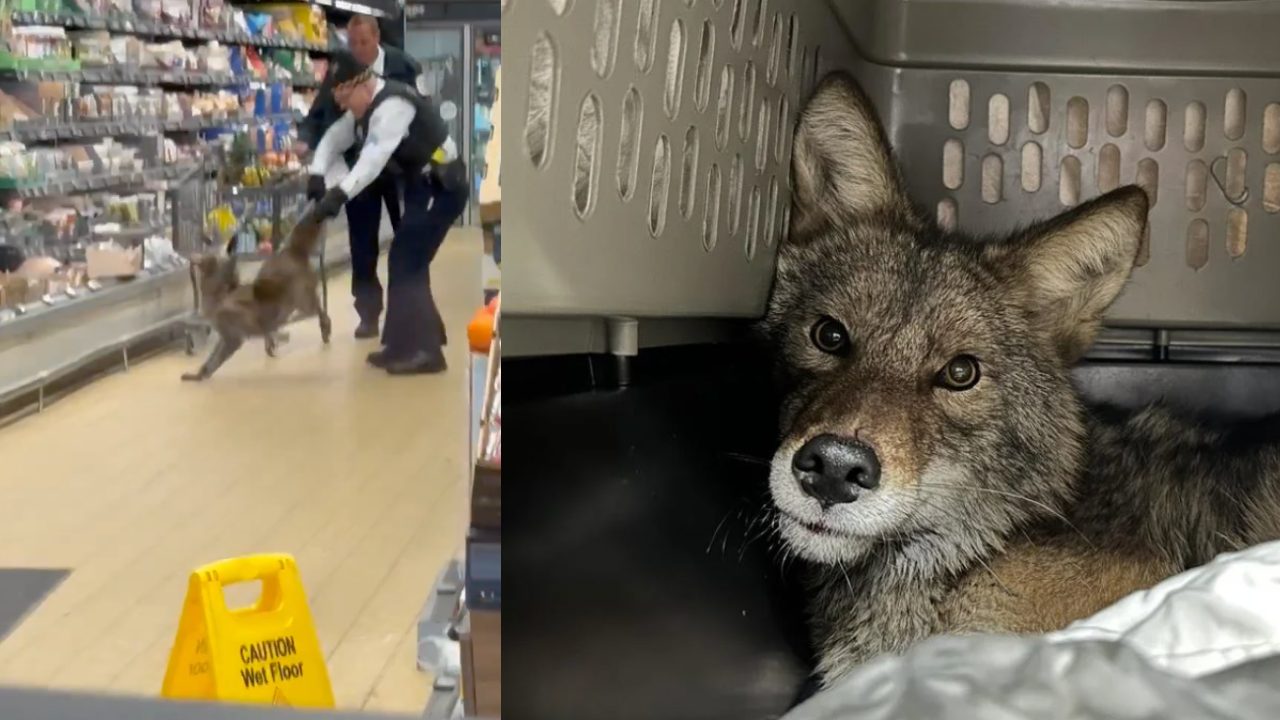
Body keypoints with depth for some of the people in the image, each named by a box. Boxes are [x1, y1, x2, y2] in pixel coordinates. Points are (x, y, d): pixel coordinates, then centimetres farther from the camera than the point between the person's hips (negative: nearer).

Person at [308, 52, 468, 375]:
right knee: (408, 263, 13)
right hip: (424, 187, 10)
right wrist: (317, 173, -10)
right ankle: (418, 342, 23)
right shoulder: (368, 106, 10)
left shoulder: (392, 105, -22)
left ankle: (422, 350, -7)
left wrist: (341, 193, -44)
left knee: (405, 263, -13)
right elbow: (335, 136, 8)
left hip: (442, 188, -10)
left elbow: (375, 155, -35)